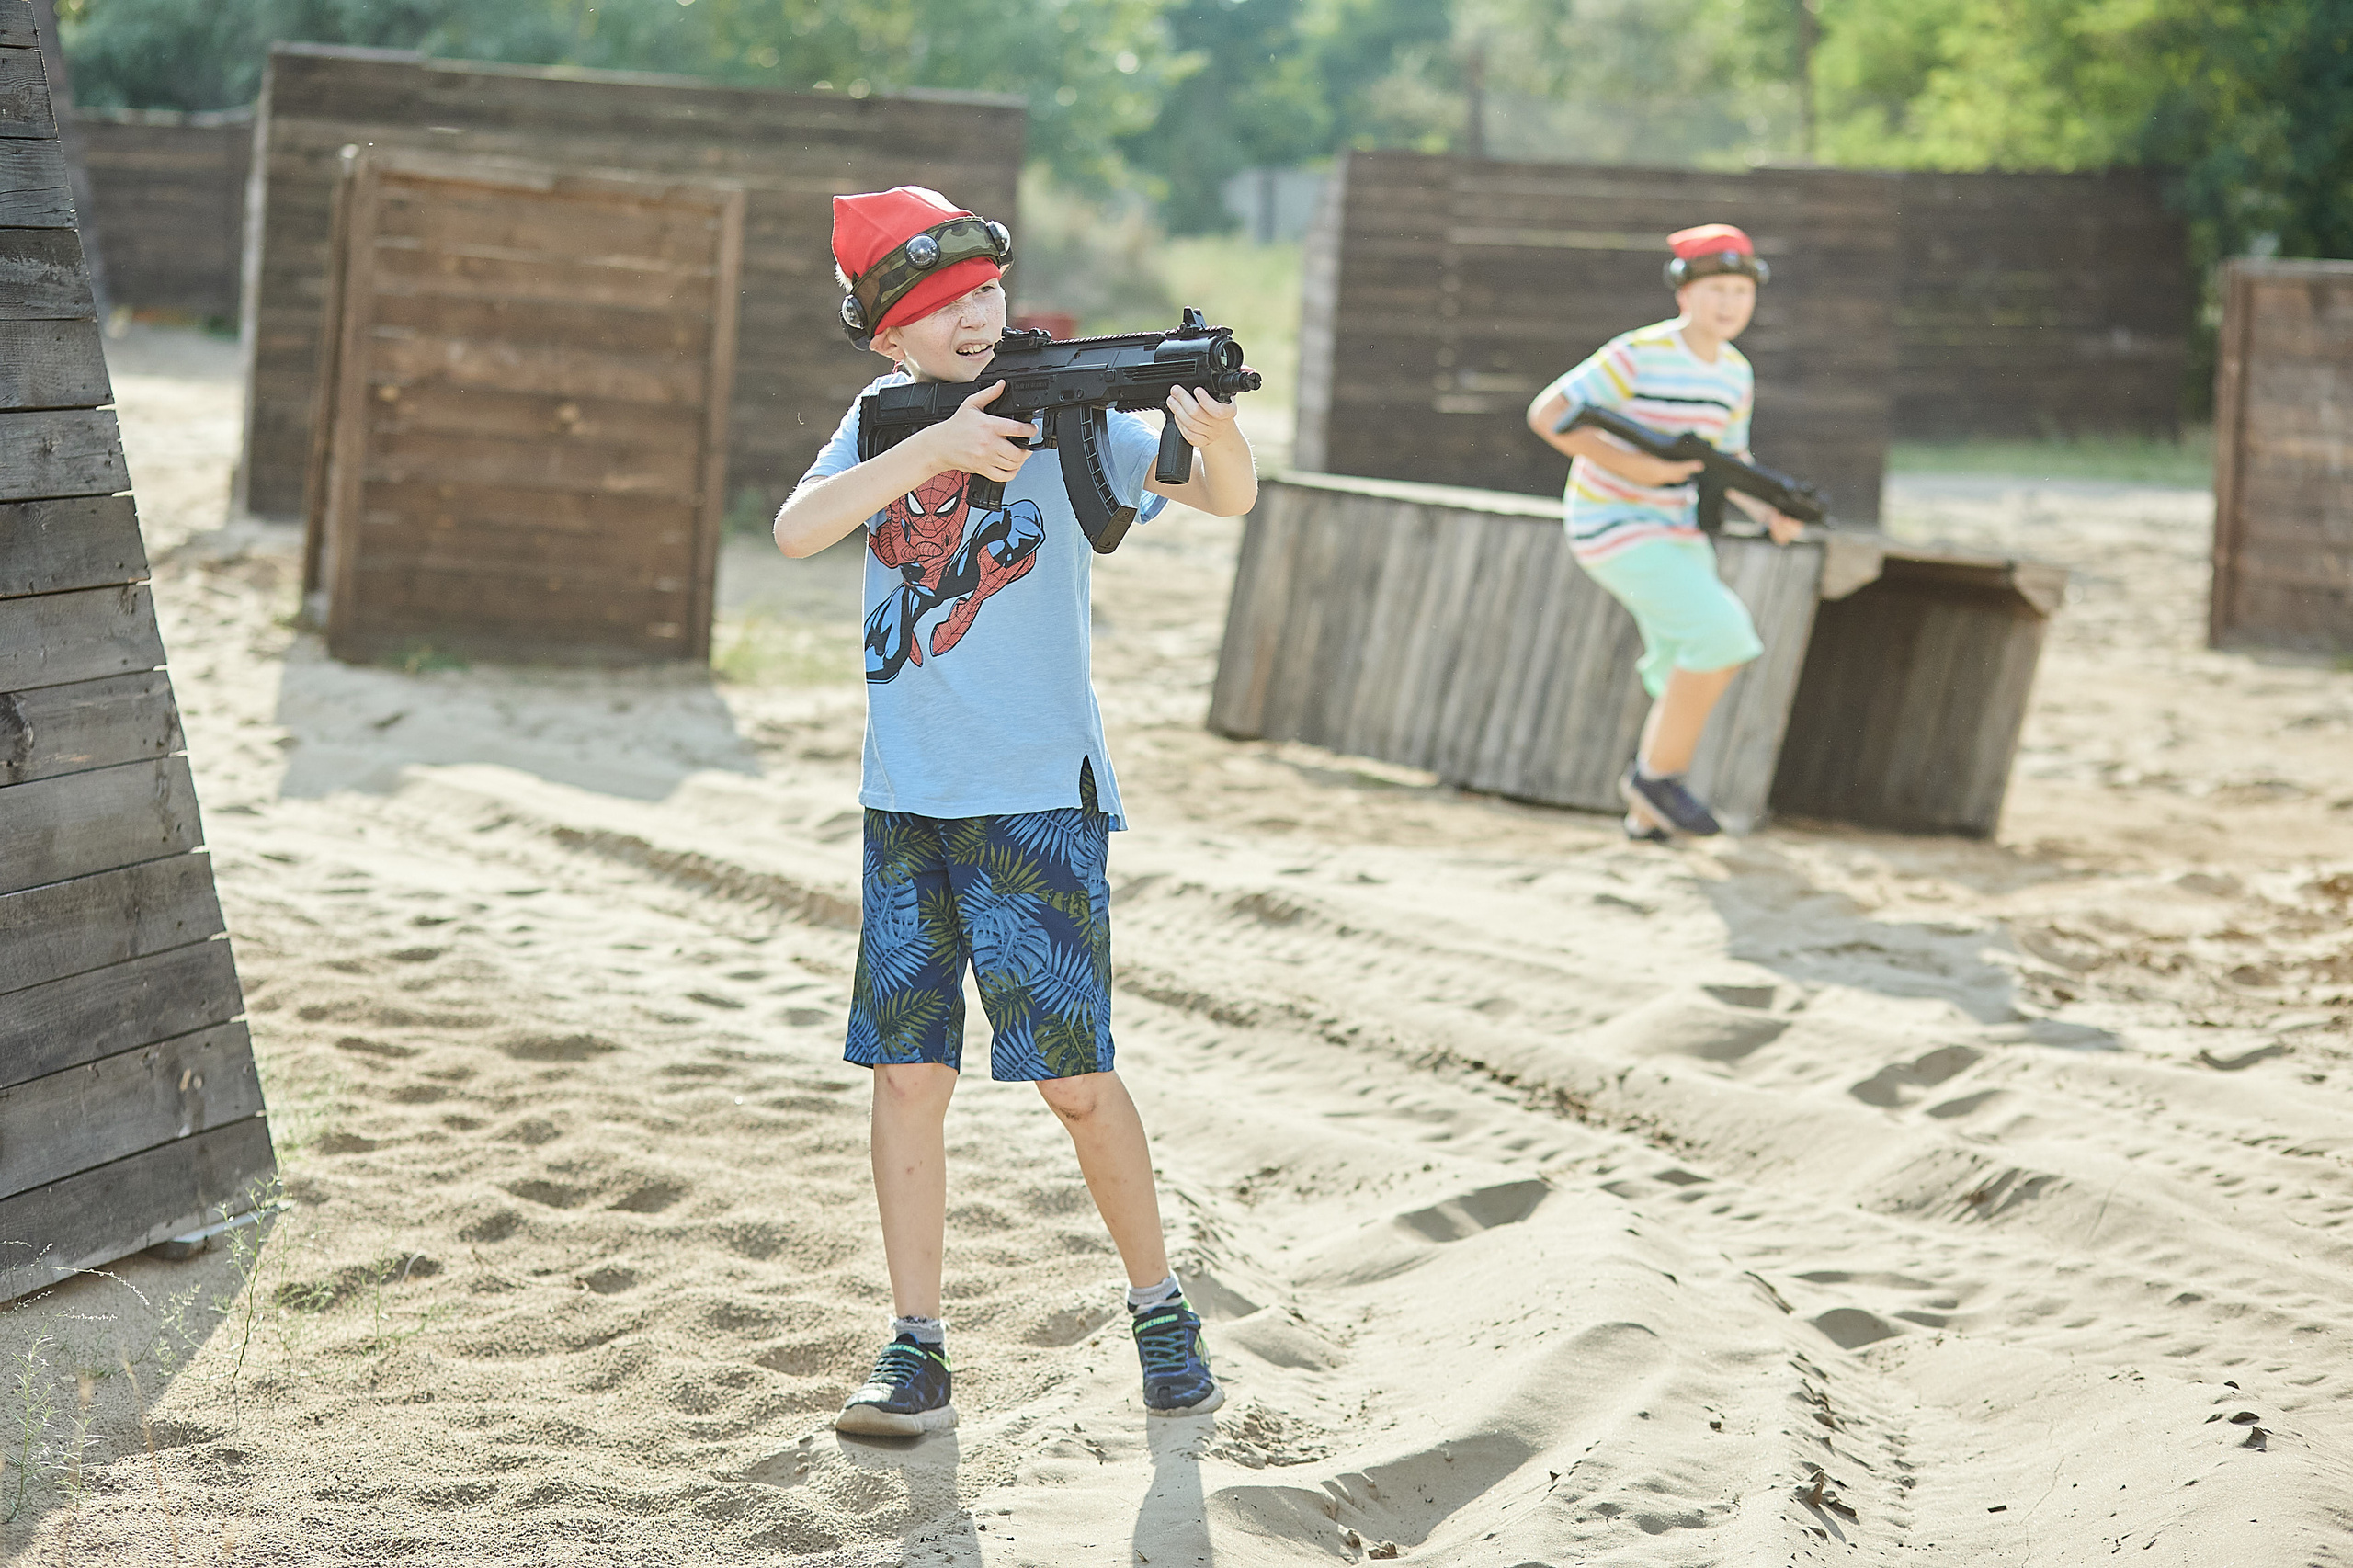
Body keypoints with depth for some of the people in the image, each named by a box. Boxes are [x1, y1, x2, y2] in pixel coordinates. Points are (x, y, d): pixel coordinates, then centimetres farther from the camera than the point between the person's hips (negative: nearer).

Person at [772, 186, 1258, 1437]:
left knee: (1071, 1075, -2)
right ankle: (916, 1352, 10)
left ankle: (1159, 1309, 17)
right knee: (908, 1069, 3)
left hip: (1037, 793, -3)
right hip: (904, 795, 4)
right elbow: (797, 531, -12)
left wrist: (1215, 426, -37)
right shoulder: (882, 418, 5)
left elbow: (1228, 498, -14)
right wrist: (936, 446, -23)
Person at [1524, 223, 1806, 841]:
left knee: (1687, 681, 12)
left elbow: (1730, 459, 18)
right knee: (1721, 633, -21)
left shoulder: (1735, 374, 5)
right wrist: (1631, 466, -24)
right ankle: (1657, 775, -6)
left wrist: (1769, 512, -1)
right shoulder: (1638, 356, -18)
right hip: (1613, 528, -8)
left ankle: (1648, 814, 30)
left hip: (1678, 534, 8)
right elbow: (1545, 413, -19)